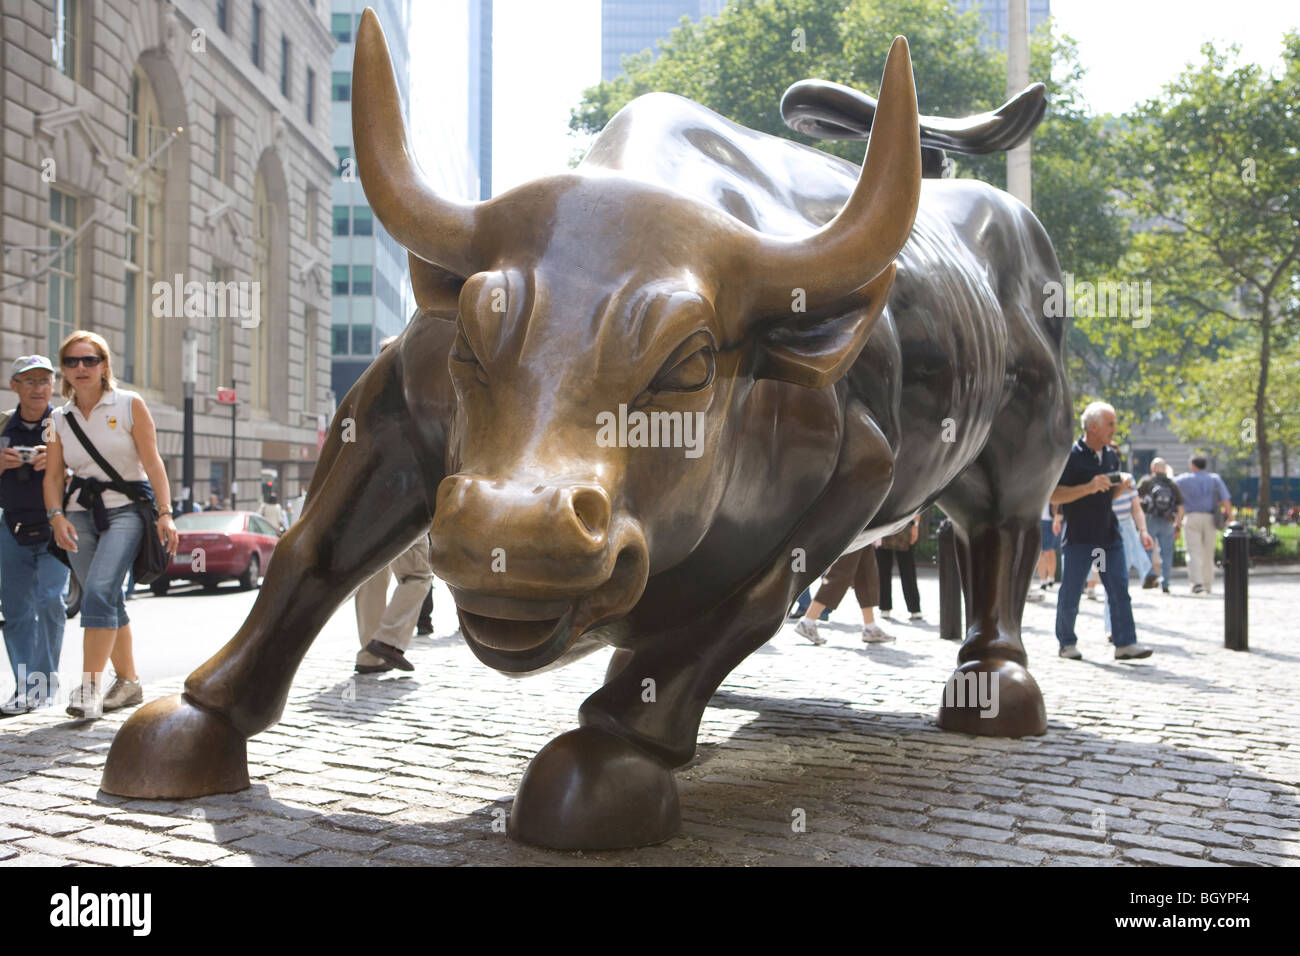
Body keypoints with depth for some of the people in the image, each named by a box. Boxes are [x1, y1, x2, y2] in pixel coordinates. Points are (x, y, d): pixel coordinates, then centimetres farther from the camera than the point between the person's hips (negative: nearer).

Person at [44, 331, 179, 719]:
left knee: (99, 591, -21)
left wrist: (165, 513, -12)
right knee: (106, 601, 7)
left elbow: (152, 462, -4)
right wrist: (56, 516, -11)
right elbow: (52, 475, 7)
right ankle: (129, 681, 19)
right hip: (80, 512, 4)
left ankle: (90, 686, -21)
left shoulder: (129, 405, 0)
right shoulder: (60, 419, 10)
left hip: (125, 508, -4)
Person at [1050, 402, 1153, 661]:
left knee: (1119, 589, -2)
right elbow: (1053, 495, -17)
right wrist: (1090, 487, -24)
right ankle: (1067, 643, 18)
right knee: (1070, 593, 4)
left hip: (1109, 535, 6)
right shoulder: (1071, 455, -11)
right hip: (1078, 536, -6)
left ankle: (1125, 644, -1)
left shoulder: (1111, 456, 11)